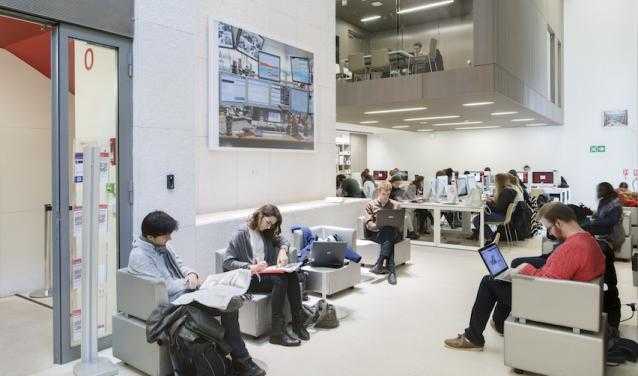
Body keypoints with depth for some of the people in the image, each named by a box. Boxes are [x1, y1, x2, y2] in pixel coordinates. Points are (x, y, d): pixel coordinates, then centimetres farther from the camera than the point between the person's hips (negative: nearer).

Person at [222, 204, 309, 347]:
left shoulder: (265, 232, 13)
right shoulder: (242, 233, -9)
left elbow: (282, 240, 23)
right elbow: (227, 262, -12)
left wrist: (283, 250, 0)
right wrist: (250, 267, -23)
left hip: (265, 273, 7)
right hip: (248, 279, -7)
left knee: (292, 274, -21)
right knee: (280, 280, -31)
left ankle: (298, 323, -18)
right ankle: (277, 332, -28)